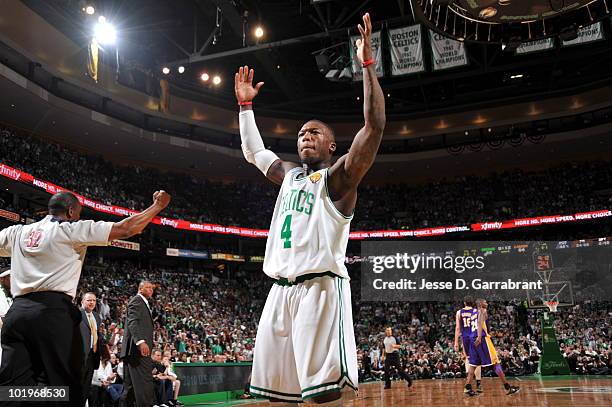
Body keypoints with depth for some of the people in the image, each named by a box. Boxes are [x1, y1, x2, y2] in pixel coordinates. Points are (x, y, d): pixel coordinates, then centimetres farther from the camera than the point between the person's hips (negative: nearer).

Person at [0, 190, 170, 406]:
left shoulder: (18, 231, 18)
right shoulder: (73, 229, 3)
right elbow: (126, 229, 1)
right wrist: (158, 205, 12)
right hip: (52, 312, -5)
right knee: (64, 385, 0)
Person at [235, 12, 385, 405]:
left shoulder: (339, 176, 2)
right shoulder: (289, 174, 22)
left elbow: (375, 126, -11)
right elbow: (253, 151, 36)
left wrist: (367, 63, -14)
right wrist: (246, 104, 33)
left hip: (320, 287, -7)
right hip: (282, 288, 7)